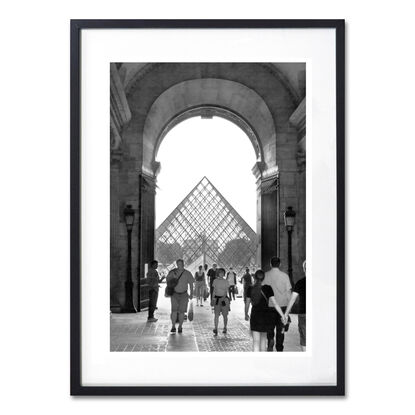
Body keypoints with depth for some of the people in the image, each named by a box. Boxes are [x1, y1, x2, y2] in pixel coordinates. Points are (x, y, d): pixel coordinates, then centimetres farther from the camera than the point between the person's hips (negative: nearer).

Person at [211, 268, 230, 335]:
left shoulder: (226, 281, 1)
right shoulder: (215, 281, 6)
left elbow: (226, 291, -7)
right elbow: (214, 291, 11)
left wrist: (223, 298, -23)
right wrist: (212, 299, 10)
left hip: (224, 298, -1)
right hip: (217, 298, 1)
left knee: (225, 315, 5)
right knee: (216, 314, -8)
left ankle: (225, 328, 22)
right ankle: (215, 328, -12)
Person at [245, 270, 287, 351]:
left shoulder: (250, 289, -3)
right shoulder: (267, 288, -9)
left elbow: (247, 304, 6)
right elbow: (274, 303, -13)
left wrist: (246, 314, 23)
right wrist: (282, 315, -10)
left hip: (255, 316, 0)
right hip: (266, 315, 0)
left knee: (256, 341, -1)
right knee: (263, 337, 22)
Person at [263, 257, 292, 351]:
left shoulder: (266, 275, -3)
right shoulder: (284, 275, -4)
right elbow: (288, 291, -2)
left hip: (269, 305, 0)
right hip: (282, 305, 0)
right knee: (280, 329, 9)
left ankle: (271, 340, -6)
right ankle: (279, 349, 14)